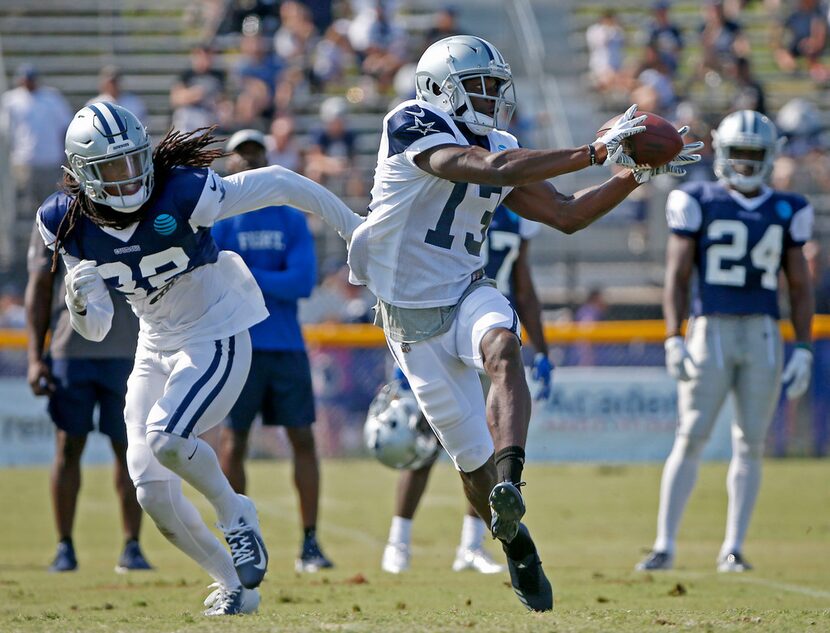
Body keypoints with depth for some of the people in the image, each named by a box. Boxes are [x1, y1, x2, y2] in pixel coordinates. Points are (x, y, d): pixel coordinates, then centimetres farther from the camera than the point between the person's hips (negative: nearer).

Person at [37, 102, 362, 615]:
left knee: (166, 437, -28)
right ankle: (232, 585, 18)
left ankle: (235, 514, 1)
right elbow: (96, 328, -1)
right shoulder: (73, 226, -8)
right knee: (153, 493, -1)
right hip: (157, 349, 6)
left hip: (217, 338, -6)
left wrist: (355, 228, -4)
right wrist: (81, 306, -25)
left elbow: (278, 185, -12)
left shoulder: (183, 195, -23)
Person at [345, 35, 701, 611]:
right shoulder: (413, 126, -15)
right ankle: (518, 548, 23)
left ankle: (509, 483, -49)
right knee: (472, 456, -1)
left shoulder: (499, 147, 6)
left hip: (467, 294, 4)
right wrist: (596, 152, -29)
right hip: (413, 317, -4)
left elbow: (566, 214, 11)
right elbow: (492, 168, -29)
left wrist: (637, 175, 2)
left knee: (503, 350, -33)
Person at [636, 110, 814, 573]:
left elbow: (800, 286, 11)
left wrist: (804, 351, 3)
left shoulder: (787, 212, 9)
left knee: (751, 444, 2)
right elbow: (677, 277, 0)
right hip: (711, 331, -2)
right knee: (691, 439, -6)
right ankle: (665, 545, -4)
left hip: (763, 337, 2)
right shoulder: (697, 204, 2)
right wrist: (674, 340, -10)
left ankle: (733, 549, 8)